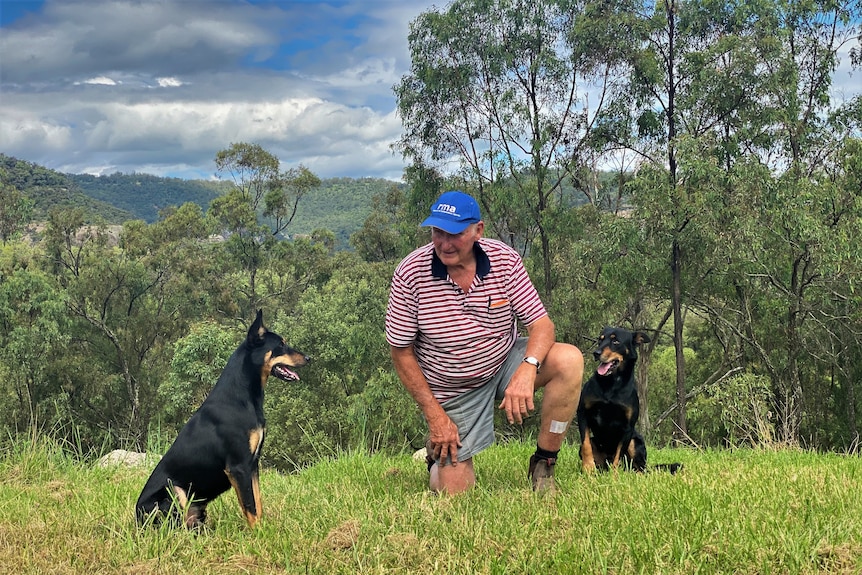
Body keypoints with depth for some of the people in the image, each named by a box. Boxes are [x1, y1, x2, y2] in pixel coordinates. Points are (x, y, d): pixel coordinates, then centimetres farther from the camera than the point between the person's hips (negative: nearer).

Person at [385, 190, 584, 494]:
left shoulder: (505, 260, -14)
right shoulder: (410, 274, -19)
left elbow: (541, 324, -14)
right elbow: (401, 352, -10)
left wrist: (527, 370, -36)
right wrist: (435, 416, -13)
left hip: (505, 364, 2)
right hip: (451, 392, -2)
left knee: (569, 359, -26)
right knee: (456, 493, -6)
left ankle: (542, 466, -11)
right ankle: (439, 449, 32)